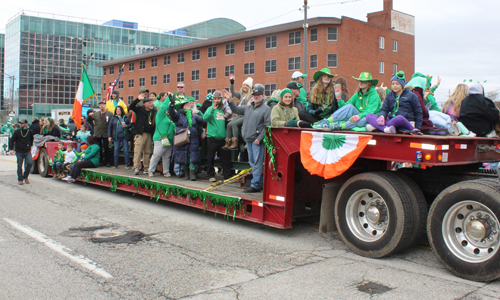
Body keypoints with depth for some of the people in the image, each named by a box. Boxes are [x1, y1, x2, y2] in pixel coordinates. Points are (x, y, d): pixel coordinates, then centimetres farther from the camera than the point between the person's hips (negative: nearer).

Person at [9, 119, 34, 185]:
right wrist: (11, 149, -4)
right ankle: (20, 179, 14)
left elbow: (32, 139, 19)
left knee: (30, 163, -15)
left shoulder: (30, 131, 2)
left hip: (27, 151, 1)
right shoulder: (17, 132, -2)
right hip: (19, 152, -1)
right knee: (19, 166, 2)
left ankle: (25, 177, 6)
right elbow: (12, 140, 3)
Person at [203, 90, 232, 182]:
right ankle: (211, 175, 14)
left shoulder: (223, 109, 11)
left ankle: (227, 176, 9)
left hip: (223, 137, 3)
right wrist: (212, 109, -24)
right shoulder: (210, 109, 2)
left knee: (226, 157, 3)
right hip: (212, 137, -3)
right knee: (210, 157, 3)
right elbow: (205, 118, -17)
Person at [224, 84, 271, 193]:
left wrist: (259, 138, -17)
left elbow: (267, 126, -12)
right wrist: (230, 100, 10)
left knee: (257, 163, -7)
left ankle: (255, 185, -5)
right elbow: (236, 110, 24)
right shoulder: (248, 108, 18)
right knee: (252, 162, 13)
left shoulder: (266, 109, -5)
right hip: (248, 139, 8)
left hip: (257, 140, -8)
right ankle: (260, 182, 22)